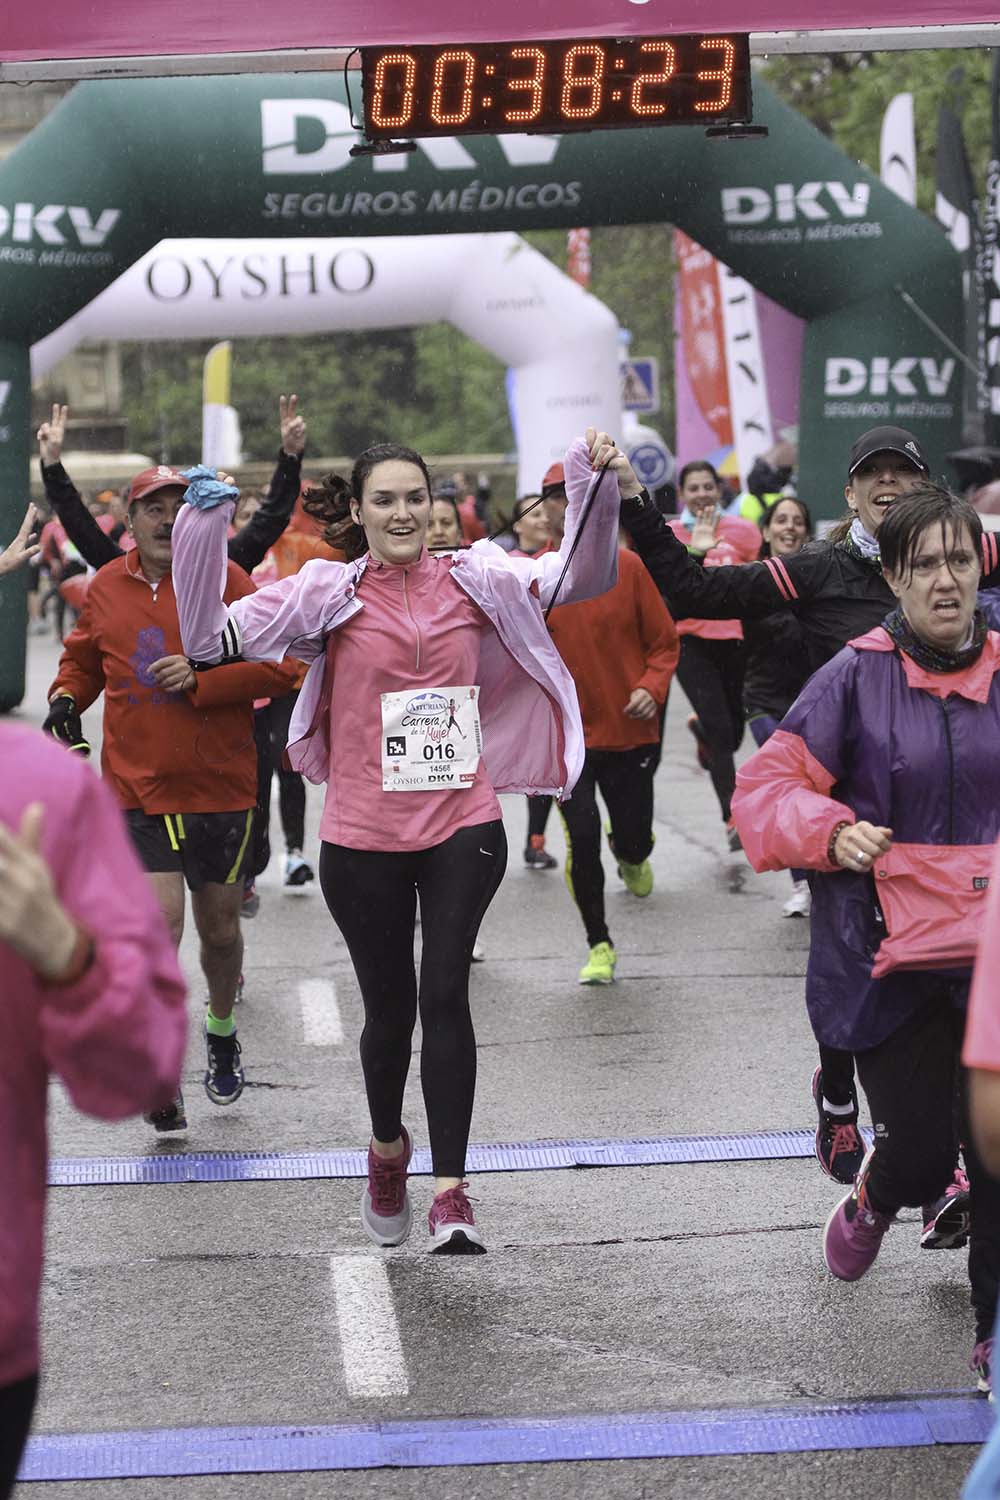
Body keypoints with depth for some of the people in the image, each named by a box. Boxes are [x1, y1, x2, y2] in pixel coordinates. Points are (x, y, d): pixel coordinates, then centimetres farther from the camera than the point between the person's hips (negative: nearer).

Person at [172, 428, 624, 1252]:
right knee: (389, 1007, 11)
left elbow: (585, 576, 4)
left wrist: (597, 490, -11)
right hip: (364, 836, 0)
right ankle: (387, 1149, 39)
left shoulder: (472, 580, 2)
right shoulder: (326, 594, -3)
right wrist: (203, 532, -18)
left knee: (444, 994, -12)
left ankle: (451, 1190, -10)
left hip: (463, 826, 0)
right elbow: (210, 639, -7)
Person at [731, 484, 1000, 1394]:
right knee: (920, 1144, 1)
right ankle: (876, 1201, 39)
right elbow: (767, 786, -5)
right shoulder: (857, 677, -5)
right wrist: (831, 833, -21)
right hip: (887, 954, -2)